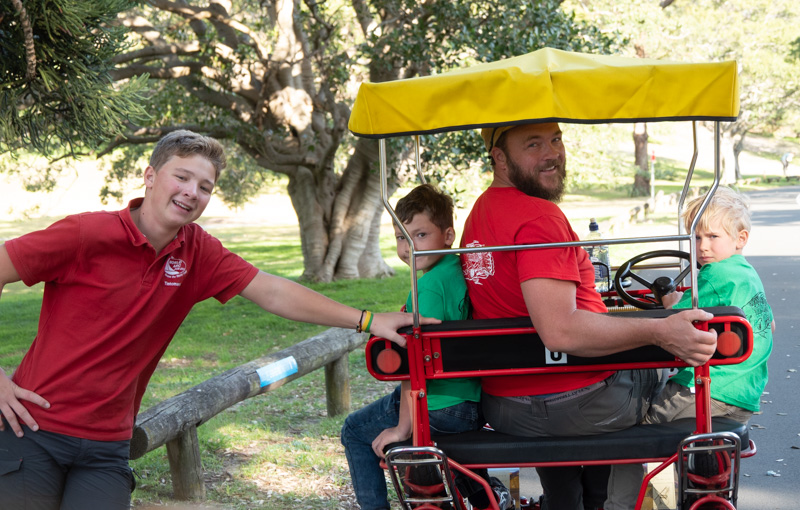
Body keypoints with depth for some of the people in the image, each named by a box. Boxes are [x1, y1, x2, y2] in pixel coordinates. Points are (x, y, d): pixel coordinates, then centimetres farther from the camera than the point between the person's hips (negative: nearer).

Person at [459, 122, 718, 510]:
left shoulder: (479, 213, 8)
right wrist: (660, 332, -31)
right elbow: (560, 331, -32)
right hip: (572, 405, -8)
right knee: (656, 370, 22)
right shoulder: (540, 216, -23)